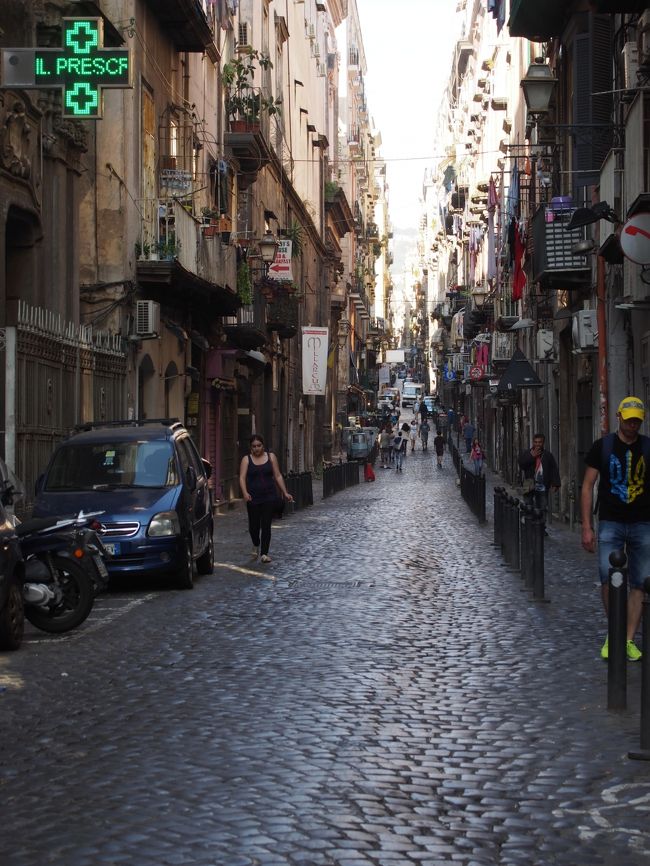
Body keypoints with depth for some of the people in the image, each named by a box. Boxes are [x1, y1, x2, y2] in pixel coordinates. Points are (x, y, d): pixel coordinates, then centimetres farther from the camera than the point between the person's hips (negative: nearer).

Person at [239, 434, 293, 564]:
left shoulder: (271, 457, 6)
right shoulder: (246, 459, 2)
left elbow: (278, 476, 8)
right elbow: (242, 477, -7)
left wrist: (285, 493, 2)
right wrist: (245, 493, -24)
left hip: (269, 497, 0)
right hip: (253, 498, 0)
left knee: (266, 525, -3)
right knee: (254, 525, 3)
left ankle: (264, 553, 1)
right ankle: (256, 545, 33)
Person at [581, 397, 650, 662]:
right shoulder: (602, 446, 2)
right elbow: (587, 487, 4)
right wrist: (587, 527, -2)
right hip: (610, 523, -2)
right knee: (608, 578, -15)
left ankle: (629, 640, 11)